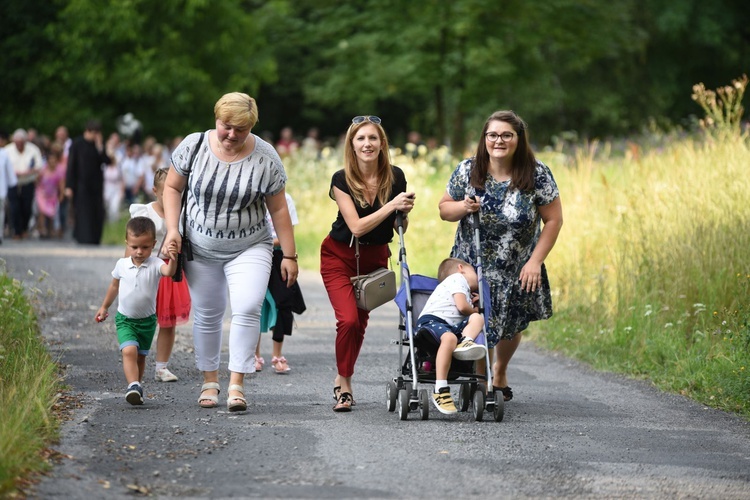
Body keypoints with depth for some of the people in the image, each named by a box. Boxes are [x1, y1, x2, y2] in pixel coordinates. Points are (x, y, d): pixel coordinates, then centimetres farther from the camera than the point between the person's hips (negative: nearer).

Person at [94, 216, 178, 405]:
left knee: (141, 356, 12)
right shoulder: (122, 264, -6)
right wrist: (104, 307, 23)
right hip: (125, 319, 0)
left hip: (147, 320, 0)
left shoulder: (155, 264, -15)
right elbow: (114, 286, 12)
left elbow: (169, 272, -38)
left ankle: (137, 387, 29)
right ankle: (133, 386, -27)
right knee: (129, 350, -21)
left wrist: (173, 259, -60)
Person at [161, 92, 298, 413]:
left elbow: (278, 209, -4)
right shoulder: (193, 146, -8)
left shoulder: (265, 159, -11)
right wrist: (172, 229, -8)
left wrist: (289, 255, -3)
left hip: (249, 249, -2)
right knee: (207, 314, 8)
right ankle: (209, 380, 23)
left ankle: (236, 384, -14)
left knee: (247, 309, -18)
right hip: (201, 250, 2)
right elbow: (172, 187, 4)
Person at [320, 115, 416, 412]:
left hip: (375, 258, 3)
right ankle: (344, 384, 0)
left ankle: (342, 380, 25)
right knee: (348, 320, -18)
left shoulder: (395, 177, -9)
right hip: (340, 257, -3)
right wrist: (391, 206, -30)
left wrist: (405, 212, -20)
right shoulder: (342, 181, -17)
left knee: (361, 322, 5)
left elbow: (400, 226, 2)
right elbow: (357, 227, -24)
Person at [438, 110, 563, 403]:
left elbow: (553, 220, -8)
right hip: (471, 266, 0)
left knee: (510, 328, 16)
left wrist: (535, 261, -13)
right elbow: (444, 210, 2)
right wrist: (463, 207, -21)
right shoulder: (467, 171, -9)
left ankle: (500, 372, 45)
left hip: (518, 270, 0)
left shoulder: (537, 175, -14)